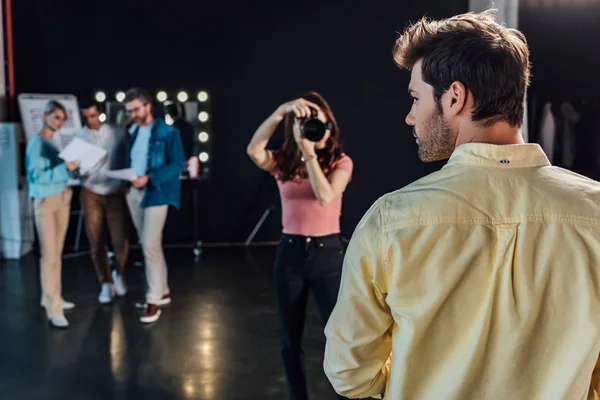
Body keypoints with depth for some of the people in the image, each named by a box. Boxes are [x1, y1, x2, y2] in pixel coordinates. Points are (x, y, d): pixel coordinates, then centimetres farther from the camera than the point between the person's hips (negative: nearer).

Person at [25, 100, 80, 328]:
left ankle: (51, 298, 23)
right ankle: (53, 310, -5)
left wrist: (72, 168, -1)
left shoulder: (54, 142, 11)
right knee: (49, 254, -7)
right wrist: (65, 168, -29)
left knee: (57, 252, 12)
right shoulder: (36, 143, -12)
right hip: (45, 201, -8)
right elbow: (38, 175, -20)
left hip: (62, 198, 8)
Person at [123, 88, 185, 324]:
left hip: (156, 193, -7)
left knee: (150, 246, -10)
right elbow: (131, 162, 17)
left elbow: (178, 164, -13)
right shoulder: (134, 133, 14)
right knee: (148, 245, 13)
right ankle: (162, 291, 25)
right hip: (134, 193, 7)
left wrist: (149, 178, -21)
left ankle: (154, 300, -1)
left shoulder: (168, 132, -6)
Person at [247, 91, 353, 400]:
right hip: (290, 253, 3)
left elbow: (326, 196, -20)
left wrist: (309, 153, -22)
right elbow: (254, 150, -20)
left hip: (327, 253, -2)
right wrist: (280, 111, -27)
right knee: (290, 339, 12)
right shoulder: (283, 162, 3)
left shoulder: (340, 161, -2)